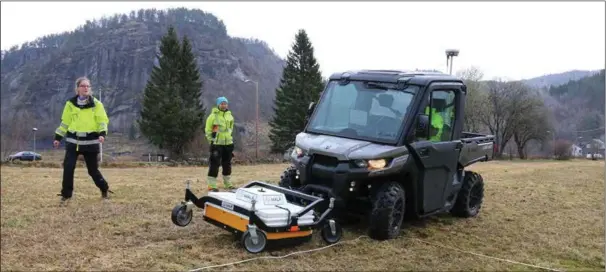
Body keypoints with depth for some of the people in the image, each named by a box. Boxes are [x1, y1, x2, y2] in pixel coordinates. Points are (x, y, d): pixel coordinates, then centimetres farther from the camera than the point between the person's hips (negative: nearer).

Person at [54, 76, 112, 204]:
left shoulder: (96, 104, -1)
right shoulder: (70, 104, 5)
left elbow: (103, 120, -5)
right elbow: (65, 122, 12)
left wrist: (102, 133, -23)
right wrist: (58, 137, 11)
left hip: (90, 142, -2)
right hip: (73, 141, 2)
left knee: (93, 170, 5)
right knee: (68, 168, -7)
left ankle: (104, 190, 26)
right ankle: (66, 194, 8)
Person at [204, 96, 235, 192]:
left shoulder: (229, 115, 11)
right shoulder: (213, 115, -7)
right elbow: (207, 130, -4)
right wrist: (211, 140, -7)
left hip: (228, 143, 6)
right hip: (216, 144, -6)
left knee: (227, 164, 14)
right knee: (214, 164, -8)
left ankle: (228, 184, 25)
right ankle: (212, 185, -4)